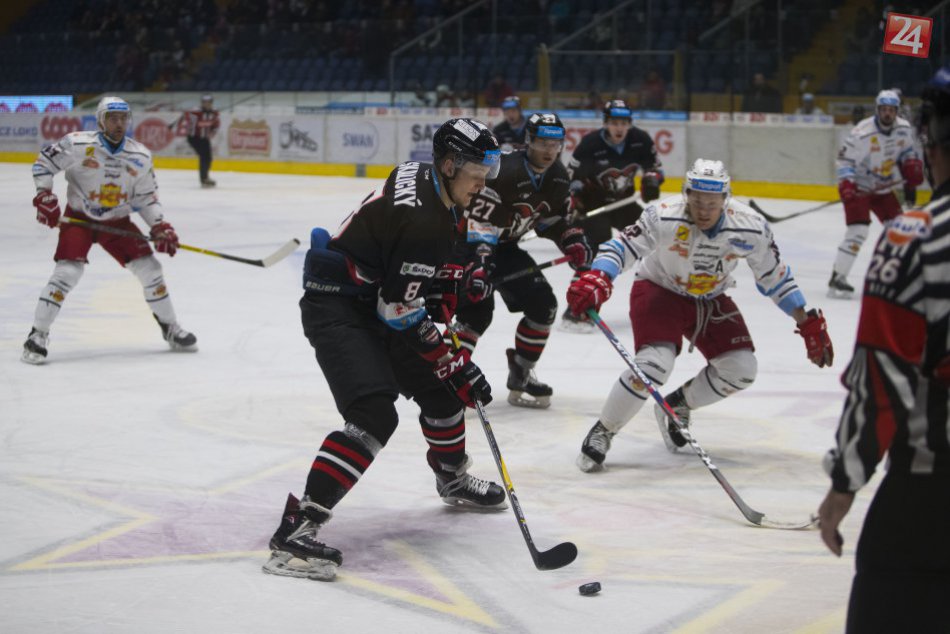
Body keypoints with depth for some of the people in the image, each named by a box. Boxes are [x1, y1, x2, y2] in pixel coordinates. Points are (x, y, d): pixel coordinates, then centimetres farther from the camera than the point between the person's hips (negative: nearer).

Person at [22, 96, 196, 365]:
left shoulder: (140, 156, -5)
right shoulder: (78, 144, -17)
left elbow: (146, 196, 4)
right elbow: (43, 163, -6)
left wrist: (160, 226, -8)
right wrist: (44, 197, -16)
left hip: (117, 221, 4)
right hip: (79, 218, -4)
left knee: (149, 268, -2)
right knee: (67, 271, -20)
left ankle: (171, 329, 16)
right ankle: (38, 335, -10)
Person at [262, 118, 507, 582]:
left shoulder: (427, 181, 4)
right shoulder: (422, 220, -26)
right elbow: (400, 315, -24)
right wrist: (457, 366, -18)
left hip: (372, 300, 10)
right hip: (335, 306, -10)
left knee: (439, 386, 21)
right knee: (374, 415, -25)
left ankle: (452, 479, 47)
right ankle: (297, 528, -29)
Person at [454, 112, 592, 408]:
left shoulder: (557, 178, -3)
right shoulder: (505, 172, -29)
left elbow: (557, 219, 12)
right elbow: (475, 220, -33)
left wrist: (574, 242, -6)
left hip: (504, 246, 8)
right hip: (467, 241, -8)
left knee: (543, 304, 3)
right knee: (478, 309, -24)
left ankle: (520, 376, 16)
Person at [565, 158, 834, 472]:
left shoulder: (750, 228, -21)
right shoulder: (664, 217, -31)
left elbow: (775, 276, -6)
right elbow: (621, 247, -29)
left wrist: (808, 324, -3)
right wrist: (596, 280, -49)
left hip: (710, 299, 4)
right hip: (659, 290, -4)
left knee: (741, 369, -7)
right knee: (654, 364, -26)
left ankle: (676, 406, 19)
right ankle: (602, 432, -9)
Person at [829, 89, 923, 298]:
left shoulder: (904, 128, -5)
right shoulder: (862, 133, -25)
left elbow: (907, 149, 15)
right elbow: (844, 159, -19)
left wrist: (912, 164, -2)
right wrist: (847, 184, -30)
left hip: (883, 187, 7)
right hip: (859, 186, -7)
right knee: (858, 230, -20)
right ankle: (837, 279, -18)